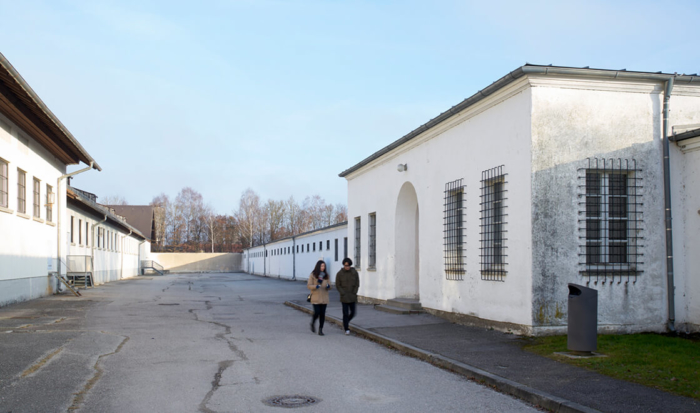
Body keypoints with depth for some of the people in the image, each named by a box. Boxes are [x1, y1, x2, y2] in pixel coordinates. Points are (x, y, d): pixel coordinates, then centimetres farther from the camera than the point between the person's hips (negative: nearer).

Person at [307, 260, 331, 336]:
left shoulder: (326, 275, 9)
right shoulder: (313, 275, -5)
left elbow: (328, 285, 16)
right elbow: (308, 285, -7)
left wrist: (328, 286, -7)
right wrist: (316, 286, -23)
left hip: (324, 298, 4)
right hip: (316, 298, -4)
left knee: (322, 314, 2)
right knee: (317, 312, -8)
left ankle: (320, 330, 9)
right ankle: (313, 323, 23)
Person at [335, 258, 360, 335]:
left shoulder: (354, 272, -2)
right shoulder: (339, 274, -7)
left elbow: (357, 284, 3)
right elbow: (337, 286, -2)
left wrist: (354, 293, -6)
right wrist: (344, 294, -11)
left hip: (352, 296, 2)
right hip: (344, 297, -2)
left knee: (353, 313, 5)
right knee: (345, 313, -7)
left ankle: (346, 322, 34)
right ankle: (347, 329, 2)